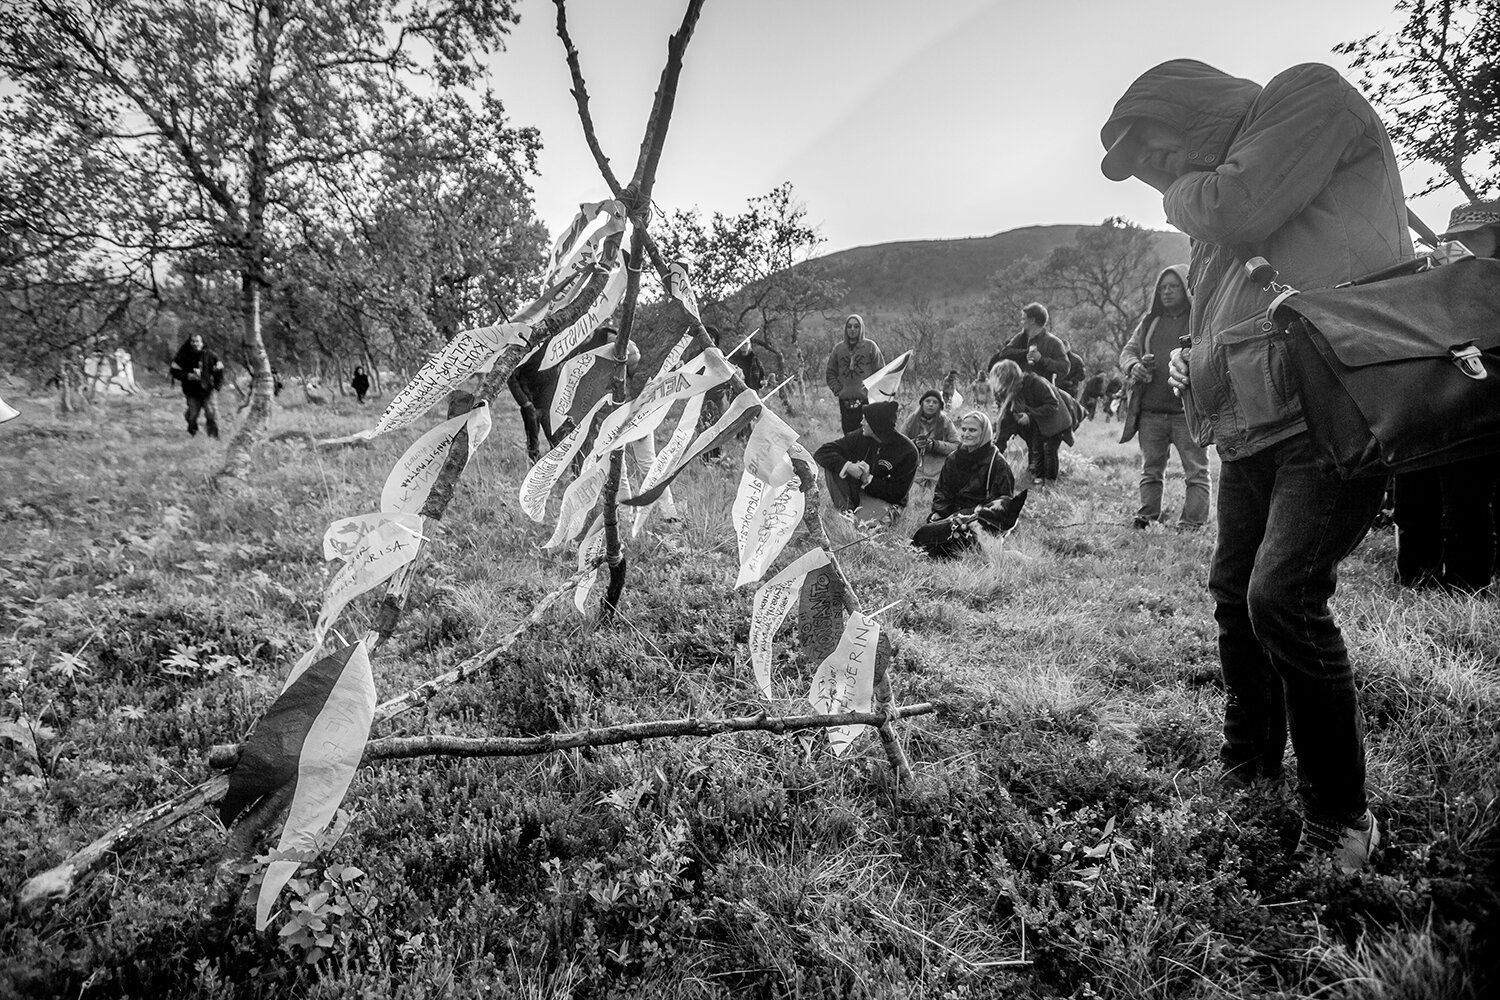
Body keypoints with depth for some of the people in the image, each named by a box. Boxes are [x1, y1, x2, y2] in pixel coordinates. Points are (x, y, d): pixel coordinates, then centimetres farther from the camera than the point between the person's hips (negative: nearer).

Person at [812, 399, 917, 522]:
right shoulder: (860, 436, -9)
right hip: (856, 491, 4)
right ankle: (845, 508, -23)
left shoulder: (907, 451, -18)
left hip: (886, 500, -4)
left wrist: (869, 479, -26)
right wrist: (847, 466, -29)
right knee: (834, 463, -18)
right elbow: (821, 452, -12)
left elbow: (896, 493, -15)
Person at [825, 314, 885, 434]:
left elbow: (880, 372, 2)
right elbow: (830, 373, 16)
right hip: (845, 401, 3)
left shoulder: (870, 346, 3)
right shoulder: (838, 348, 11)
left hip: (866, 400, -3)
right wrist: (837, 390, 3)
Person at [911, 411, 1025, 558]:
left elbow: (1004, 501, -1)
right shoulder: (953, 459, 16)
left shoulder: (997, 463, 0)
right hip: (954, 513, 6)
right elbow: (942, 490, 21)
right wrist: (937, 512, 0)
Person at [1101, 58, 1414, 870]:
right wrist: (1192, 367, 10)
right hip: (1254, 427, 9)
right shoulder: (1210, 226, 20)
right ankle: (1248, 766, 30)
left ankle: (1341, 818, -2)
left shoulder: (1309, 96, -1)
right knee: (1236, 594, 11)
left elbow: (1235, 212, -17)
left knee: (1284, 596, -19)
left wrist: (1182, 190, 4)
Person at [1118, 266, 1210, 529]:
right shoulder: (1150, 321, 16)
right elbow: (1128, 350, 16)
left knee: (1196, 471, -1)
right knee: (1151, 468, 9)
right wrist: (1134, 366, -7)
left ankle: (1193, 522, 2)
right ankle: (1147, 515, 15)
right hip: (1150, 410, 4)